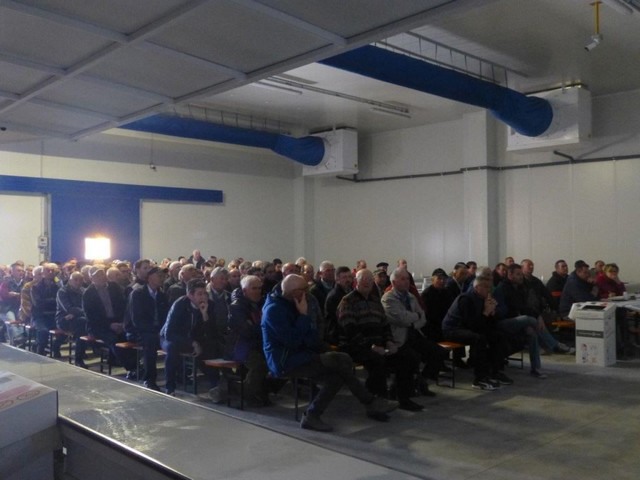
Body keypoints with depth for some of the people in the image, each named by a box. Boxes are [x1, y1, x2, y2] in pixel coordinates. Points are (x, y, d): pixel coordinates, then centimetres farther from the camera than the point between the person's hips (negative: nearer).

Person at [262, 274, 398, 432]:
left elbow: (310, 334, 14)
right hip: (285, 361, -9)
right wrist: (303, 315, -18)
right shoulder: (274, 309, -17)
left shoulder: (290, 305, 12)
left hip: (297, 357, 9)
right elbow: (292, 341, -23)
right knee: (341, 360, -18)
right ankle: (370, 403, -7)